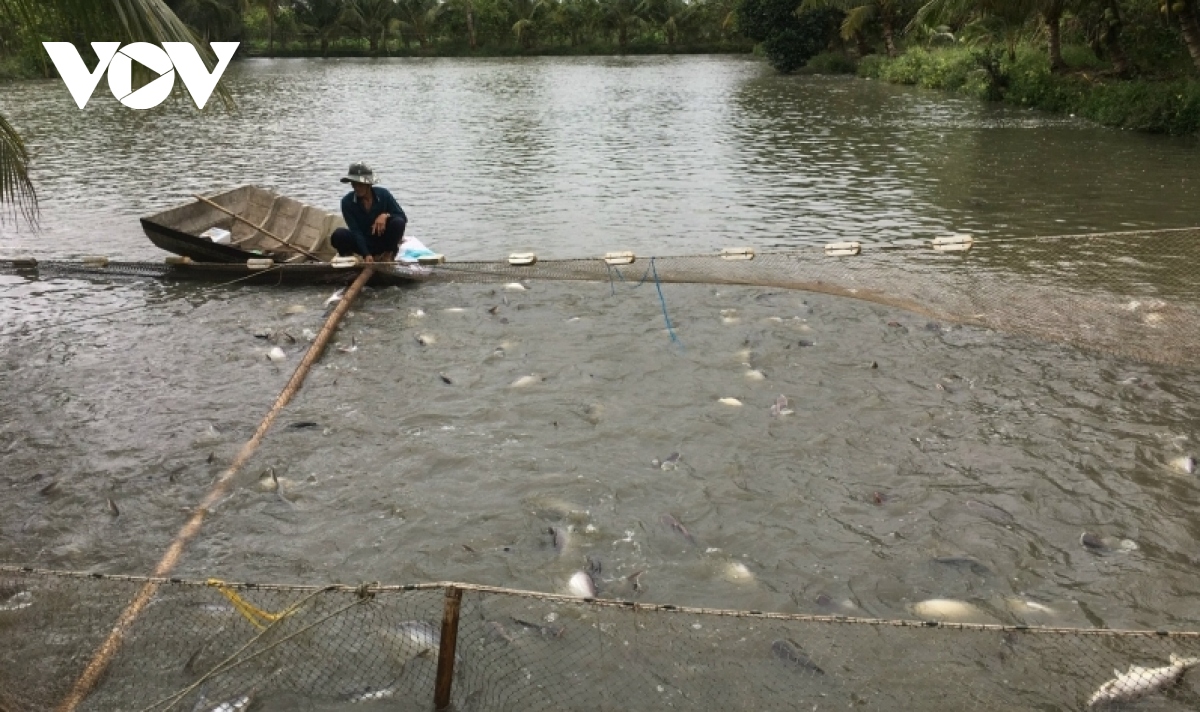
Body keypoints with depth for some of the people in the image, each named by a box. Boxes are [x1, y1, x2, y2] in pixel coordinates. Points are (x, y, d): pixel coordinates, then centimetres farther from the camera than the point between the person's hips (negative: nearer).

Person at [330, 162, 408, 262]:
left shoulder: (382, 194, -12)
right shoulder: (347, 202, -13)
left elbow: (403, 217, -10)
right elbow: (356, 231, -18)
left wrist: (386, 215, -30)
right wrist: (366, 255, -31)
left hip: (384, 241, 1)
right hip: (363, 242, -1)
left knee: (398, 222, -28)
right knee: (338, 235, -28)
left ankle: (388, 254, -8)